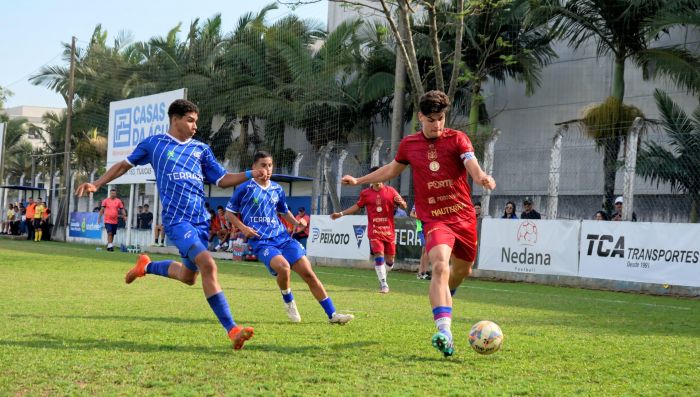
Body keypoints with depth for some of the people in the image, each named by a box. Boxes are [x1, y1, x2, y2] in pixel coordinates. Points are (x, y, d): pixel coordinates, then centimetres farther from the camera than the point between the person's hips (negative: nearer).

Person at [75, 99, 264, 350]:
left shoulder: (201, 149, 15)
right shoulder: (154, 144, 7)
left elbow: (222, 180, 14)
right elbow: (125, 164, 19)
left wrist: (251, 175, -2)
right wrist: (97, 184, 13)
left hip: (200, 220, 6)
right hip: (176, 219, -6)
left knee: (188, 276, 14)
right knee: (208, 265, -24)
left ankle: (146, 267, 44)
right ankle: (232, 330, -25)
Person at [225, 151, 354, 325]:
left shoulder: (277, 189, 12)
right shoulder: (245, 189, -1)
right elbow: (229, 213, 5)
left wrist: (296, 222, 9)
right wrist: (243, 228, -10)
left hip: (282, 237, 5)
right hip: (261, 241, -5)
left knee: (308, 273, -6)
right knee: (284, 267, -32)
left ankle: (332, 314, -2)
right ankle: (288, 302, -1)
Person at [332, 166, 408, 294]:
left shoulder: (390, 191, 2)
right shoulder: (365, 193, 5)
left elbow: (404, 206, 2)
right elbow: (357, 206, 19)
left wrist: (400, 202, -22)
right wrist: (341, 213, 15)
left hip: (389, 230, 1)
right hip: (374, 230, -1)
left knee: (390, 260, 5)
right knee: (379, 255, -16)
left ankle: (382, 276, 33)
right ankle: (383, 284, -11)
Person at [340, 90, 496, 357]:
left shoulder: (457, 139, -3)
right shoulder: (409, 145, 4)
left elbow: (472, 165, -21)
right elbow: (392, 169, 24)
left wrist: (482, 177, -45)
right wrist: (359, 180, 25)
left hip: (464, 217, 1)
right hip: (434, 219, -1)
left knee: (463, 269, 17)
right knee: (440, 266, -26)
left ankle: (443, 298, 54)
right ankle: (444, 333, -38)